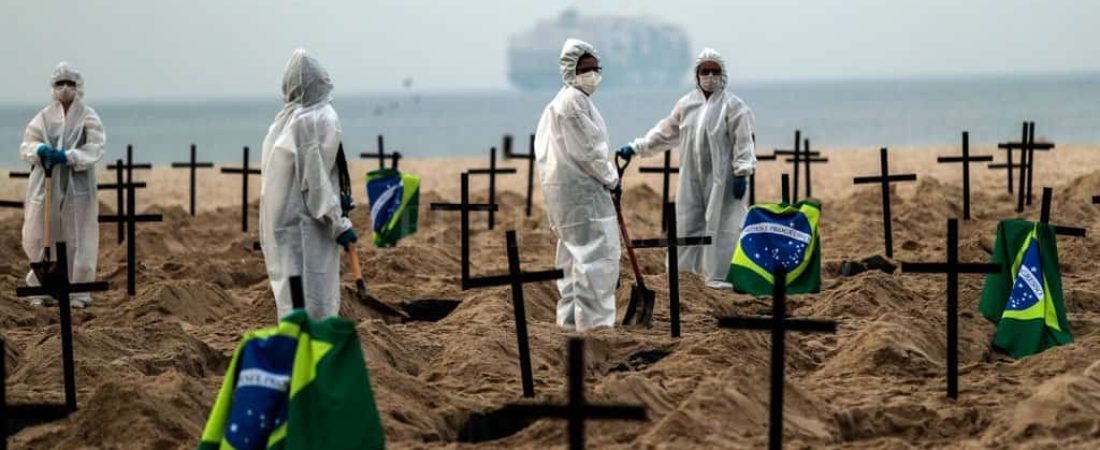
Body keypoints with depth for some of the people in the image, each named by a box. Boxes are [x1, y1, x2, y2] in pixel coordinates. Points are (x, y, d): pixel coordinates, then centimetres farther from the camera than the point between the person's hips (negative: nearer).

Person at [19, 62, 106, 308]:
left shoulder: (89, 117, 2)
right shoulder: (43, 117, 8)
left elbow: (95, 148, -9)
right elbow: (26, 146, 5)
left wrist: (67, 156, -24)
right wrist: (39, 150, -18)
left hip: (77, 187, -2)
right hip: (46, 185, 2)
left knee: (77, 239, -1)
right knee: (41, 237, 1)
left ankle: (78, 292, 5)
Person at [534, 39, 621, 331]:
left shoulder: (560, 102, 18)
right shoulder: (574, 101, -14)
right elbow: (586, 150, -17)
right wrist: (611, 178, -6)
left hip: (562, 190, 11)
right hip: (581, 189, -11)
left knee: (574, 251, 16)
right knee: (595, 251, -11)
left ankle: (570, 316, 20)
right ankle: (593, 318, -12)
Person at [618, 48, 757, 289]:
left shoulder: (733, 106, -5)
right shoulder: (686, 104, 11)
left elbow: (743, 143, -8)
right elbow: (664, 132, 18)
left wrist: (741, 173, -14)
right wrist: (636, 147, 15)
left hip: (721, 177, -5)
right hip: (692, 176, 6)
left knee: (721, 224, -5)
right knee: (689, 222, 9)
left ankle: (719, 275, 0)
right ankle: (686, 270, 17)